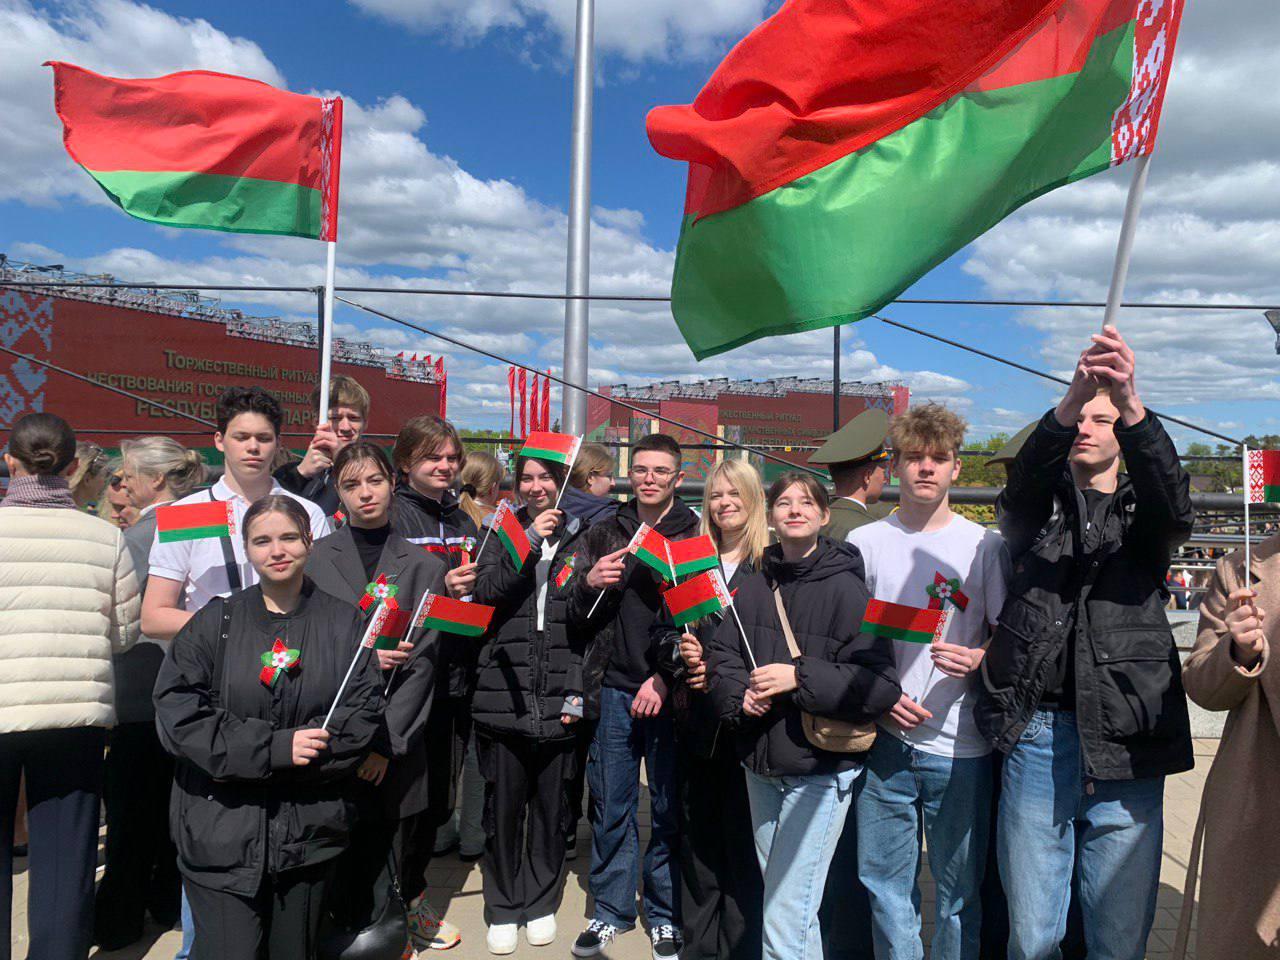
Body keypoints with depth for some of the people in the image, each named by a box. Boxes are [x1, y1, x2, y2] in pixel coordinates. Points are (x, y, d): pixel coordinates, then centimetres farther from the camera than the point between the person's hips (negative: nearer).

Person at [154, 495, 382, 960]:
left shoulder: (344, 624, 2)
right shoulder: (214, 623, 1)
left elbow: (364, 713, -2)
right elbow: (177, 716, -8)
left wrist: (308, 749, -17)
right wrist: (274, 748, -16)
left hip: (309, 830, 1)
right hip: (222, 830, -1)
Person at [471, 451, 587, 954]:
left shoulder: (581, 538, 6)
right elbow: (485, 591, -8)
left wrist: (578, 690, -2)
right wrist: (528, 543, -17)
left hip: (558, 698, 0)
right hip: (504, 694, 0)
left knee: (551, 806, 10)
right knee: (503, 805, 7)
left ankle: (541, 902, 29)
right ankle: (504, 908, 26)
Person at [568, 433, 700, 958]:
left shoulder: (695, 536, 1)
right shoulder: (603, 535, 9)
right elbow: (577, 618, 10)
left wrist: (666, 678, -12)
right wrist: (589, 584, -11)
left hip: (668, 692, -2)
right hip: (614, 688, 2)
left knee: (670, 807, 8)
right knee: (611, 806, 10)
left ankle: (666, 915, 25)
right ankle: (611, 909, 27)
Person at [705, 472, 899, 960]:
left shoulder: (846, 589, -12)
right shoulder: (755, 587, 5)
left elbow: (879, 683, -17)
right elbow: (721, 655, 8)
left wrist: (799, 677, -23)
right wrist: (741, 694, -11)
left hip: (819, 771, -6)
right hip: (761, 765, 6)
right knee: (779, 897, 22)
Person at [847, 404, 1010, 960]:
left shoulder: (984, 545, 2)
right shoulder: (864, 543, 5)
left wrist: (978, 659, -17)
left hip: (960, 750, -1)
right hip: (885, 742, 1)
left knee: (959, 890, 9)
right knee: (885, 884, 10)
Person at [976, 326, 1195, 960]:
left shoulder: (1142, 516, 13)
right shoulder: (1039, 509, 14)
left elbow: (1174, 503, -10)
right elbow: (1024, 476, -9)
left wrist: (1130, 403, -27)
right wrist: (1072, 397, -28)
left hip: (1125, 744, 1)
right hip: (1037, 735, 0)